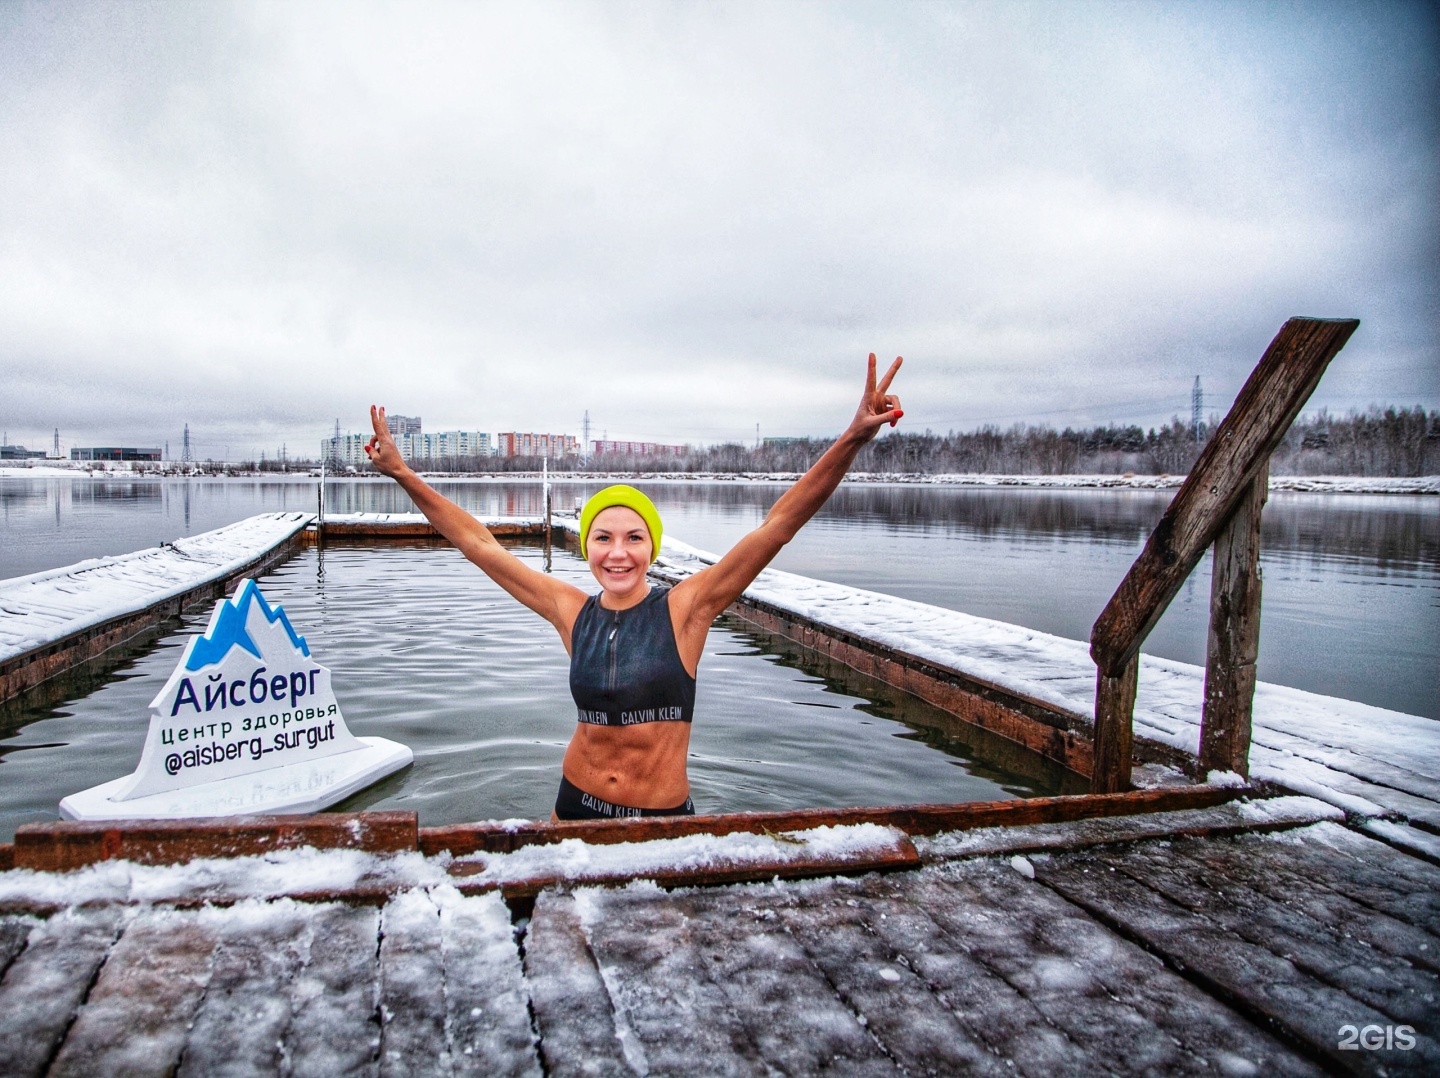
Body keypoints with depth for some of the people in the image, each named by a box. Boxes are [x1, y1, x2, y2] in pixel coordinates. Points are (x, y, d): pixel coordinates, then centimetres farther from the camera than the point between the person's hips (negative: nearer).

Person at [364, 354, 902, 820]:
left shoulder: (684, 609, -12)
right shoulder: (573, 612, -3)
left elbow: (778, 524, -19)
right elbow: (480, 544, 4)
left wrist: (854, 436, -27)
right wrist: (402, 473, 4)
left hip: (665, 816, -3)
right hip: (576, 807, 3)